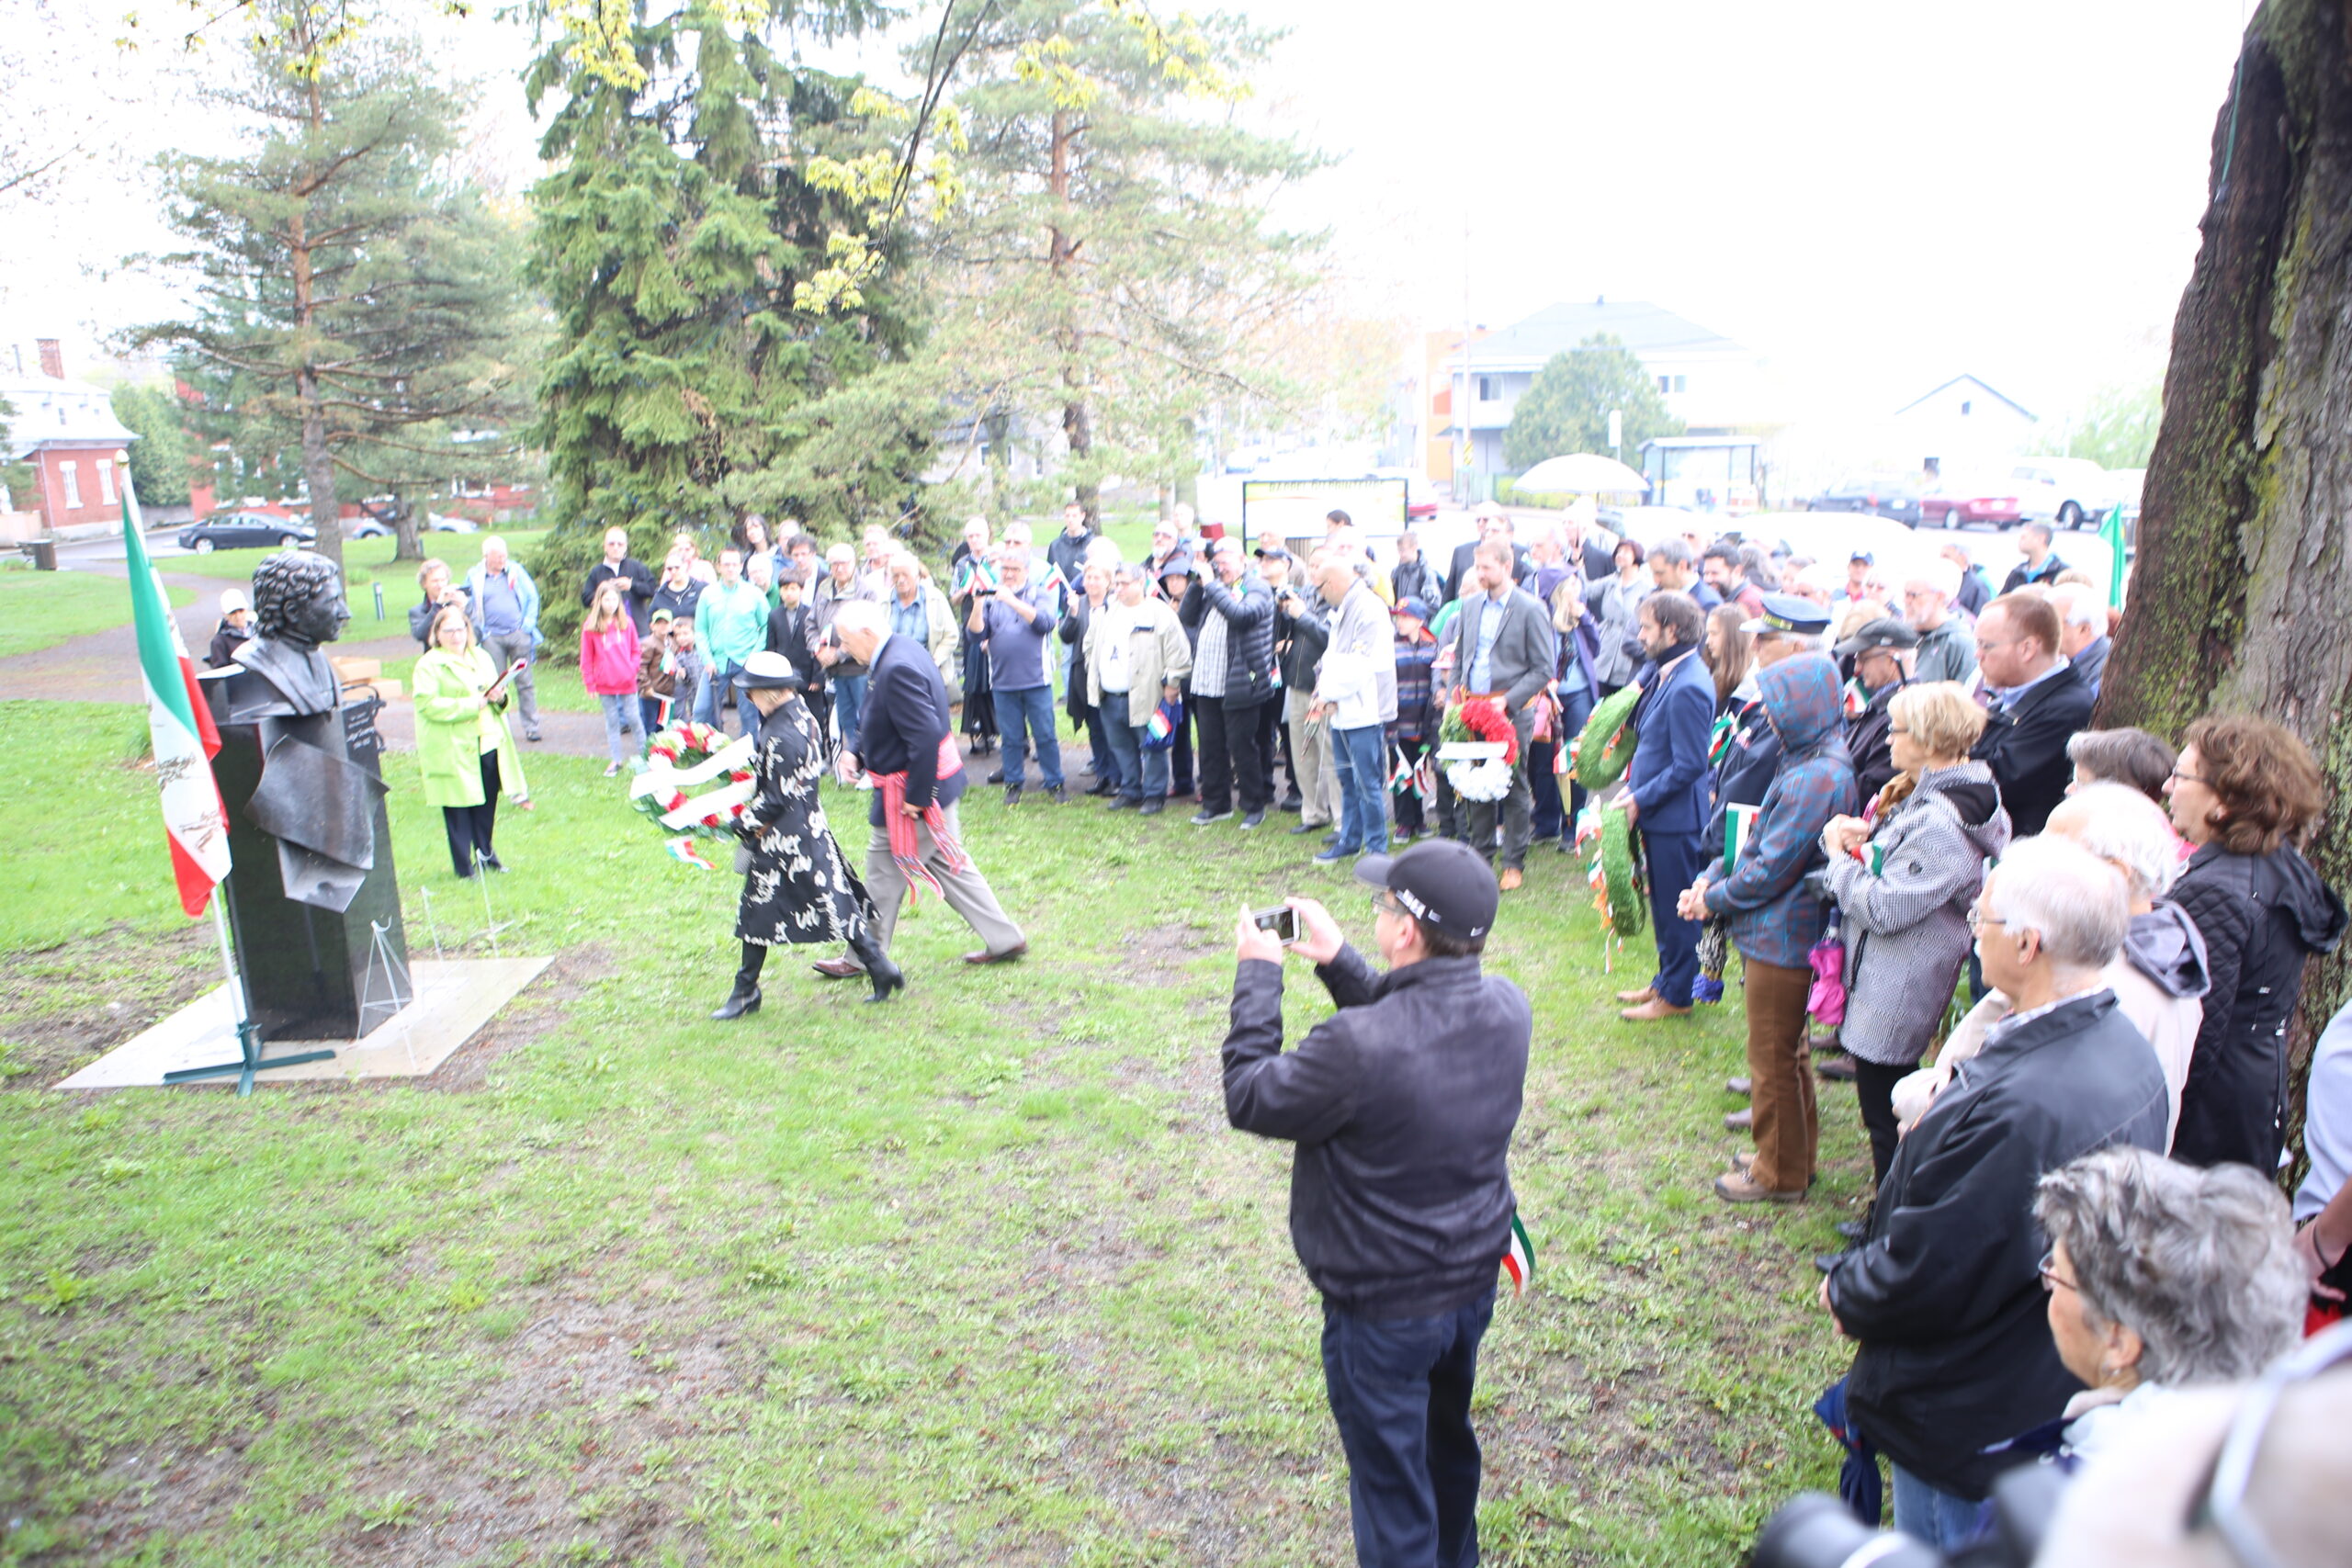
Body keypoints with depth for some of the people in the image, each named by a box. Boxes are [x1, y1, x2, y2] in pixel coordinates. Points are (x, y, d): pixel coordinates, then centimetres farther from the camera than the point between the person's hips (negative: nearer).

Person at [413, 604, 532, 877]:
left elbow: (496, 692, 22)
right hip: (453, 750, -6)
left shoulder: (482, 657, 15)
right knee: (458, 809, 0)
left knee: (487, 803, 13)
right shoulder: (428, 666, -6)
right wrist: (472, 704, -20)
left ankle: (485, 852, 32)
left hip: (489, 745, 6)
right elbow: (428, 704, -17)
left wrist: (499, 696, -3)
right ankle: (464, 866, 10)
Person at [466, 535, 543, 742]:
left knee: (525, 682, 1)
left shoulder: (516, 571, 6)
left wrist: (529, 623, 0)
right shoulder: (474, 577, 4)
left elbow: (533, 597, 9)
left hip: (519, 634, 0)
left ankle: (531, 727, 7)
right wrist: (479, 633, -2)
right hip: (492, 638, 0)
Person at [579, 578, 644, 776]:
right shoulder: (590, 626, -2)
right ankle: (617, 760, 14)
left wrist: (632, 669, -5)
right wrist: (590, 683, -1)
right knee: (612, 721, 7)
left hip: (627, 683, 0)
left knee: (633, 718, 2)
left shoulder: (627, 623, 2)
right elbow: (586, 658, 1)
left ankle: (643, 753, 15)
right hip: (604, 684, 0)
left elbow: (635, 650, 9)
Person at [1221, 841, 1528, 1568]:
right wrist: (1337, 961, 1)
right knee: (1449, 1439, 32)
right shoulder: (1506, 1008, -15)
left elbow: (1249, 1097, -20)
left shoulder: (1357, 1047, -37)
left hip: (1384, 1309, -7)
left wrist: (1257, 973, -11)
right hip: (1475, 1279, 7)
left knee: (1392, 1488, 15)